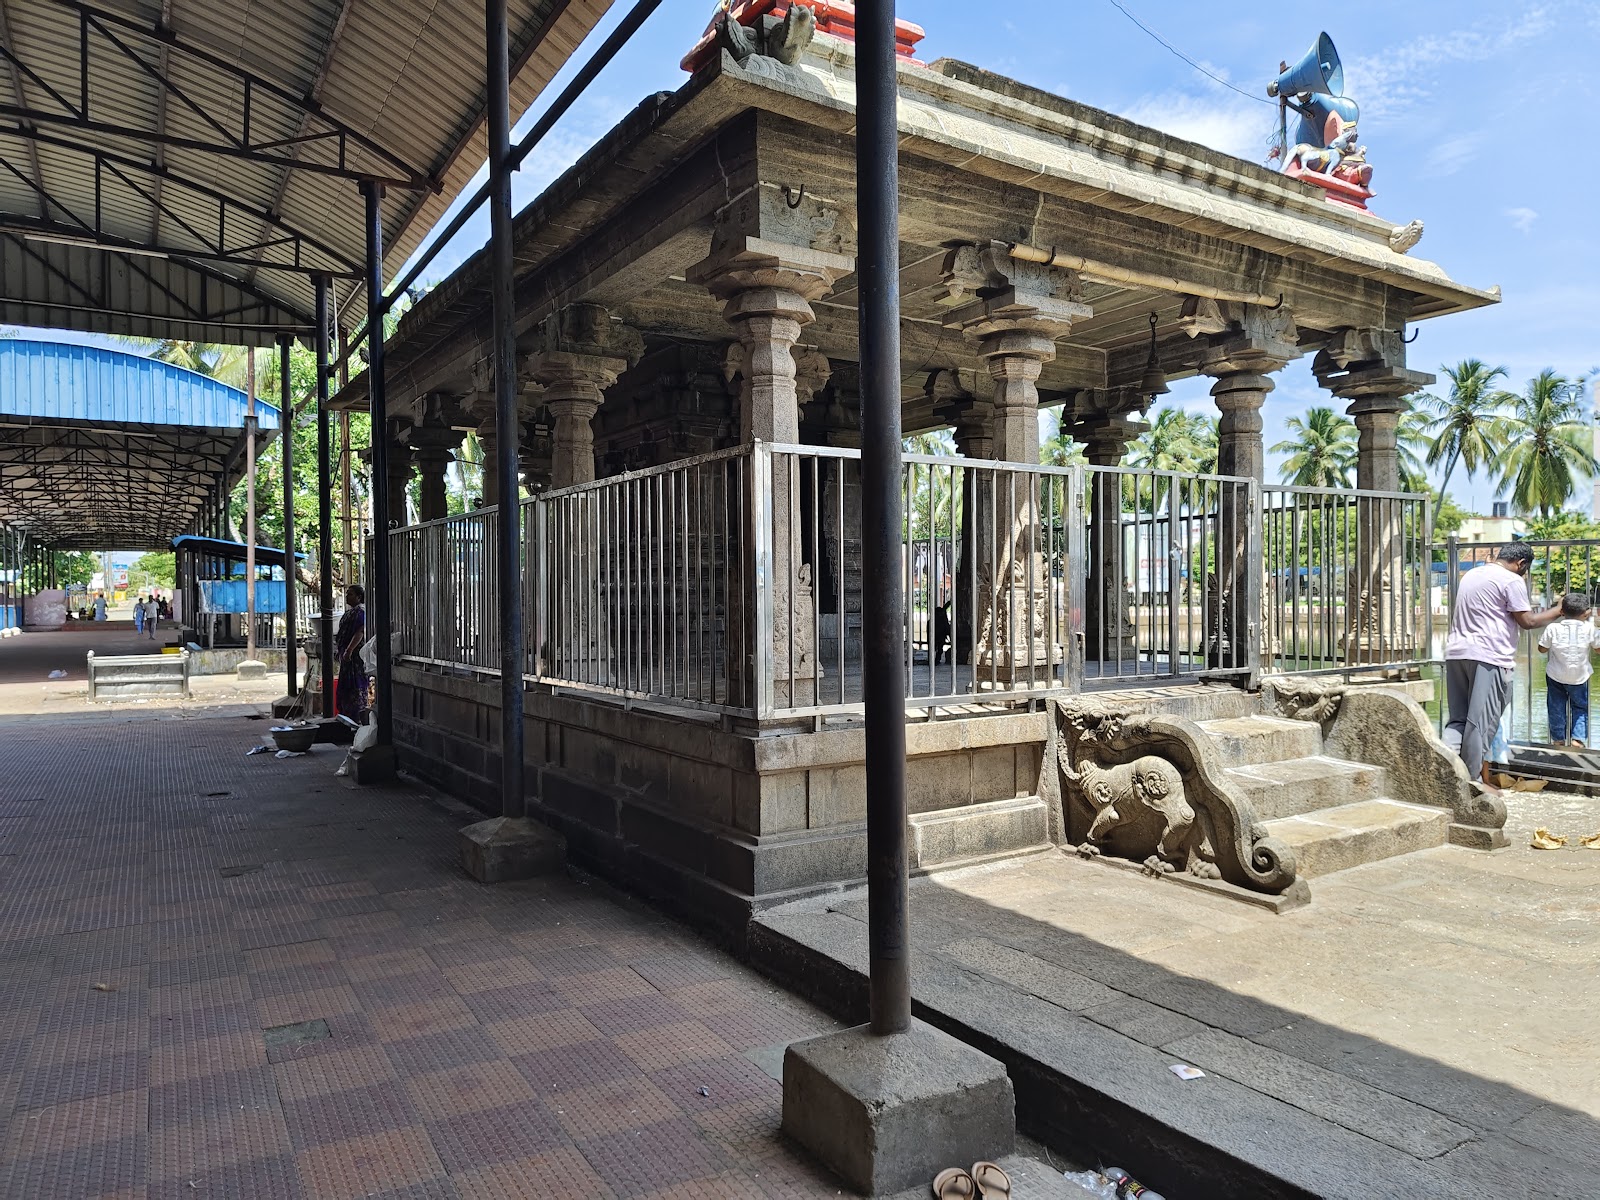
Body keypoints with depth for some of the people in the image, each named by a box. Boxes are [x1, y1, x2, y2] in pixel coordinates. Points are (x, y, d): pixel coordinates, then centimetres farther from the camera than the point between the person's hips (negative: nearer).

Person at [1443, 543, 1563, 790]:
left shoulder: (1470, 575, 19)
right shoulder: (1512, 581, -5)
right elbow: (1527, 621, -5)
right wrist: (1558, 611, 7)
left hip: (1456, 652, 7)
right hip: (1488, 656, -7)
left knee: (1459, 718, 9)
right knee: (1482, 721, -1)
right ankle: (1477, 780, 4)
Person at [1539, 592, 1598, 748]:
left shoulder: (1553, 628, -13)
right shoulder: (1589, 629, -14)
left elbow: (1542, 648, -2)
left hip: (1555, 676, 1)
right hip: (1579, 677, 0)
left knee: (1556, 708, 13)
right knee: (1581, 707, 16)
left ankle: (1558, 739, 20)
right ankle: (1578, 738, 6)